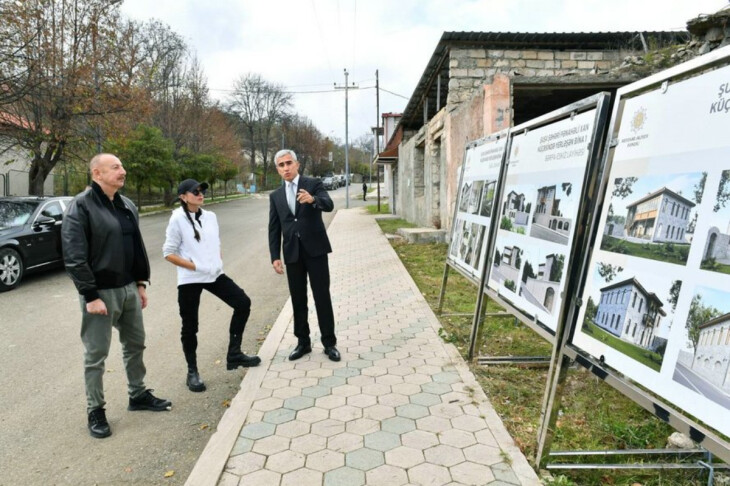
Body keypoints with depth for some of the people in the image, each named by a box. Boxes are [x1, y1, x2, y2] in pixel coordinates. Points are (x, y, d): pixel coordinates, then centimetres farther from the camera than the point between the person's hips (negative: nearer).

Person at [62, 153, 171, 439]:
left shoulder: (127, 205, 9)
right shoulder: (81, 207, -14)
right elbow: (74, 257, -18)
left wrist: (141, 283, 12)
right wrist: (90, 296, -20)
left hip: (128, 289, 7)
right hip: (100, 292, -7)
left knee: (135, 344, 17)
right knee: (96, 355, 4)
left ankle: (138, 394, 34)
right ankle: (95, 412, 19)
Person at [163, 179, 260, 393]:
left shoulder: (210, 216, 6)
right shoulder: (177, 220, -10)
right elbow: (168, 253, -9)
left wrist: (218, 263, 2)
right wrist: (195, 266, -16)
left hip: (214, 274, 5)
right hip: (190, 280, -5)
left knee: (243, 303, 1)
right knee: (190, 326, 5)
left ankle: (234, 354, 14)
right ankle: (192, 372, 23)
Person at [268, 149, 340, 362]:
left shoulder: (313, 184, 0)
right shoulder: (275, 196, 11)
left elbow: (329, 205, -18)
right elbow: (274, 229, 8)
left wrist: (313, 200, -40)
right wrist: (275, 257, 0)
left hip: (315, 249, -3)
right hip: (292, 253, 4)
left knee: (322, 297, 0)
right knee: (298, 300, 10)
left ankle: (329, 343, 11)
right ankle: (303, 342, 22)